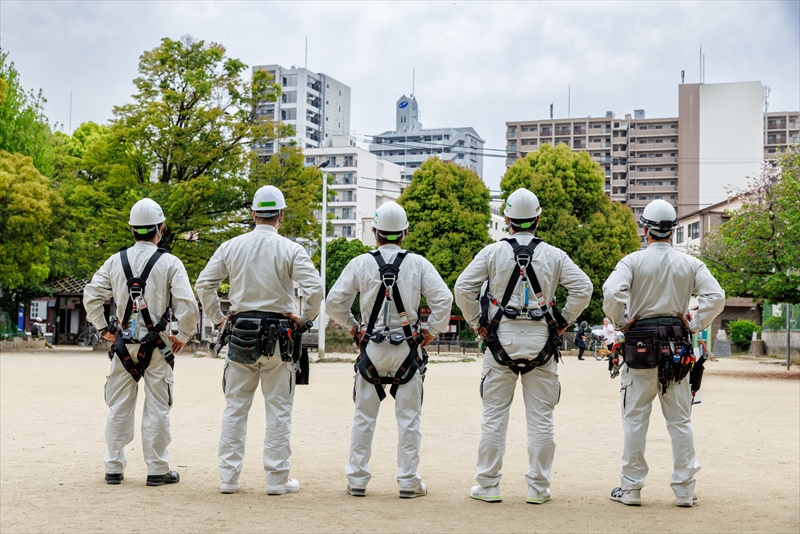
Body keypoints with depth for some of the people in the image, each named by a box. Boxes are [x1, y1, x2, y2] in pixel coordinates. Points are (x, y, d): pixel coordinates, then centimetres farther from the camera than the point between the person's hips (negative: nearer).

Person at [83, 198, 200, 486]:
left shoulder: (116, 261, 3)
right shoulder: (169, 263, -7)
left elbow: (91, 296, 3)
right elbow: (188, 305, -13)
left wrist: (103, 329, 13)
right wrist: (183, 336, 2)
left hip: (123, 343, 3)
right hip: (157, 344, -3)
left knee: (119, 407, 11)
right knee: (157, 408, 4)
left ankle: (114, 468, 16)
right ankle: (157, 470, 9)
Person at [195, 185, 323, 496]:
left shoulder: (231, 247, 3)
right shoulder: (290, 250, -6)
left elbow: (204, 284, 3)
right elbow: (315, 288, -16)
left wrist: (217, 318, 12)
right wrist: (305, 317, -1)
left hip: (241, 332, 3)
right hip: (278, 336, -3)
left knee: (235, 408, 10)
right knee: (278, 409, 5)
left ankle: (228, 477, 13)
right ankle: (277, 479, 8)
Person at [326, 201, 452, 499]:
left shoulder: (360, 263, -1)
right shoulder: (418, 264, -2)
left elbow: (334, 301, -1)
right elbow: (443, 298, -8)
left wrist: (352, 327, 13)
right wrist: (431, 330, 4)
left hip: (371, 348, 1)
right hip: (407, 349, -1)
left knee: (364, 417, 10)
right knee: (408, 418, 6)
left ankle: (357, 479, 15)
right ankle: (408, 482, 9)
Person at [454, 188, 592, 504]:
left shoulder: (492, 252, 0)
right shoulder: (553, 255, 2)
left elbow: (463, 288, -6)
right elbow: (583, 289, -3)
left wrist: (477, 322, 4)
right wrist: (563, 321, 6)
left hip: (501, 338, 0)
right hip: (541, 341, 1)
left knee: (494, 415, 5)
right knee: (541, 417, 6)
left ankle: (488, 486, 9)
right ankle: (538, 488, 10)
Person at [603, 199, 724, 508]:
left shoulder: (633, 261, -4)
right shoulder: (690, 263, 4)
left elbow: (611, 293, -19)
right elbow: (715, 297, -6)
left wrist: (619, 324, -4)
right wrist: (694, 326, 1)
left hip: (640, 343, -2)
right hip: (677, 346, 2)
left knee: (635, 418, 5)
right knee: (680, 420, 9)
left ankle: (631, 488, 8)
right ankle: (684, 490, 11)